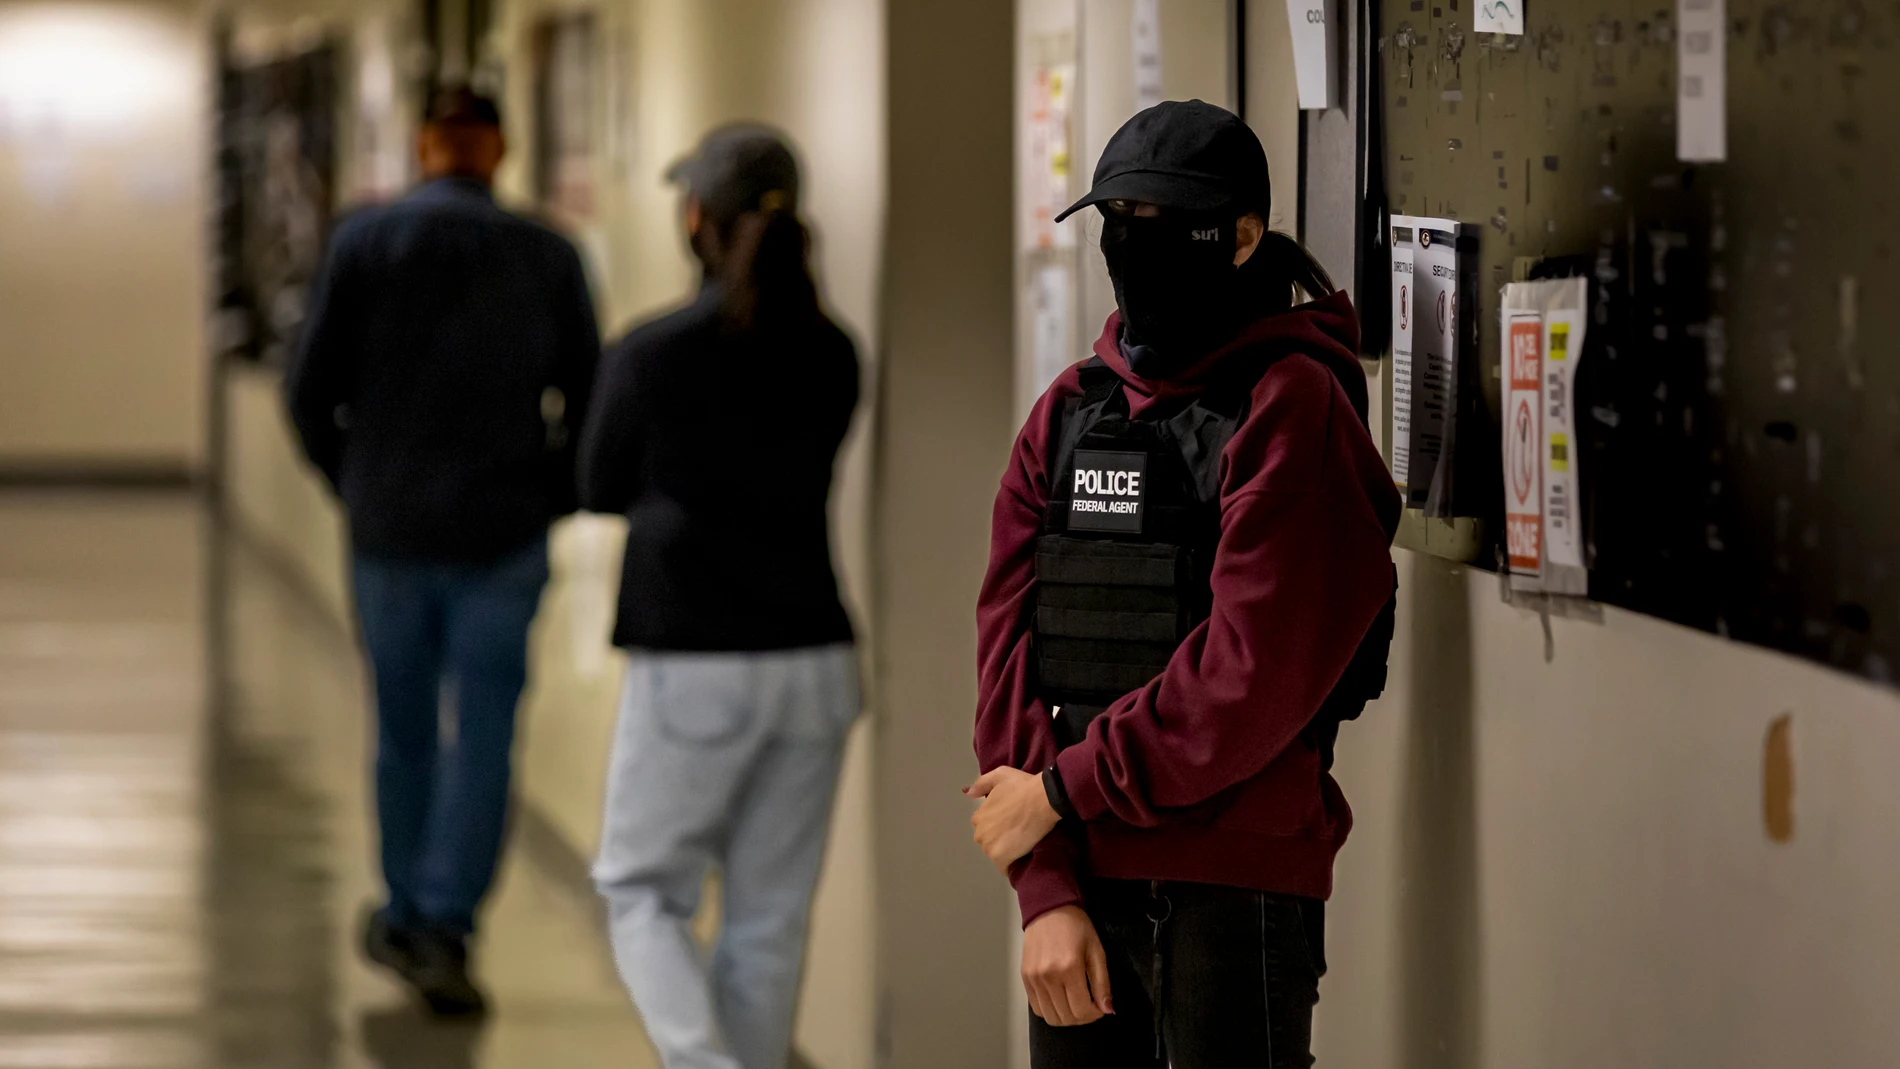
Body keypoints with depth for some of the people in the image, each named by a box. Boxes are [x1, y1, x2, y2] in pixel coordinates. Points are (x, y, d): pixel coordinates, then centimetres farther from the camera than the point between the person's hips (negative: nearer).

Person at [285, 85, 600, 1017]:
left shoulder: (364, 241, -3)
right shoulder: (545, 255, -1)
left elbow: (312, 389, -2)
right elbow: (591, 402, -1)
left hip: (389, 526, 1)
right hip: (504, 533, -1)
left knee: (404, 730, 15)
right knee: (482, 736, 3)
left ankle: (408, 918, 26)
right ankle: (444, 929, -8)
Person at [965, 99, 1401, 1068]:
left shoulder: (1291, 408, -7)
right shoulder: (1069, 413, 11)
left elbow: (1254, 673, -16)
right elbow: (1009, 641, 4)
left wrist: (1066, 789, -10)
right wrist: (1045, 887, -6)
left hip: (1235, 884, -6)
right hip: (1077, 881, 6)